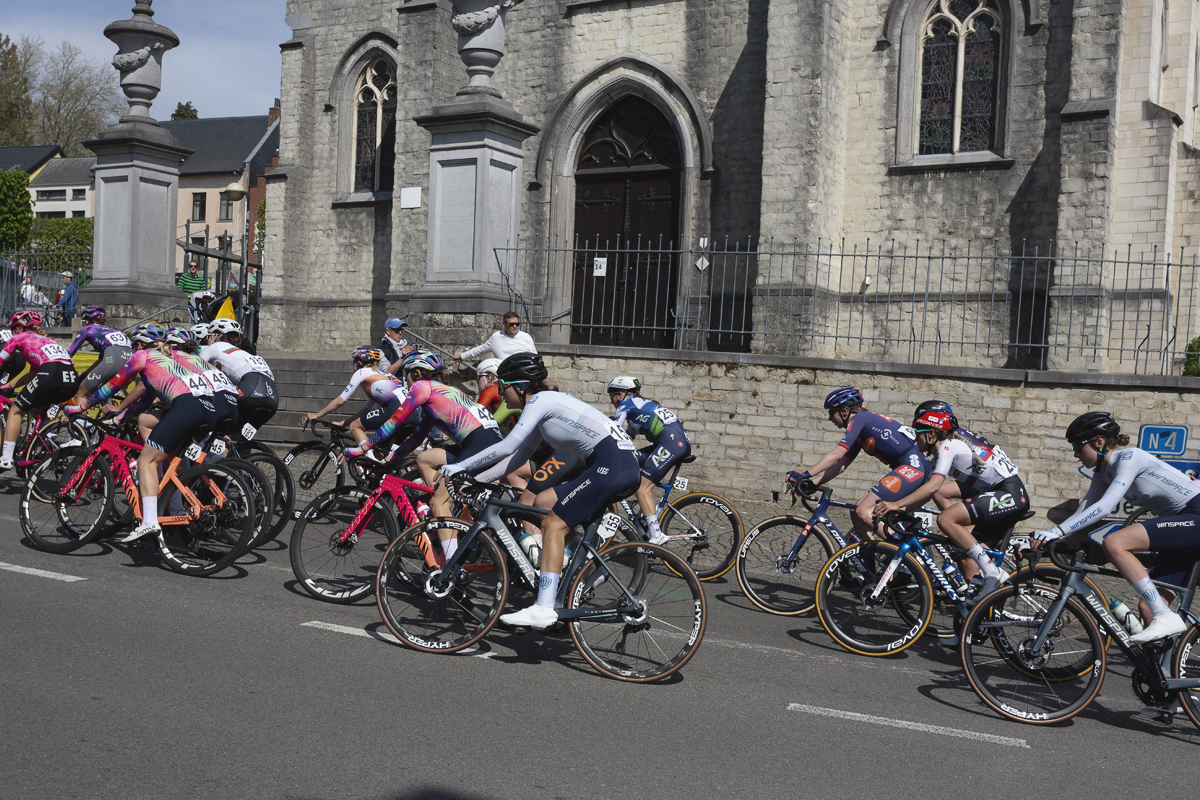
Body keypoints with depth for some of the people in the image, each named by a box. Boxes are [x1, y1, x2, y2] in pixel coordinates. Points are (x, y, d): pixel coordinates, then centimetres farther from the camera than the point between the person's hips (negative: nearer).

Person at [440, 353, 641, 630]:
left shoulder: (539, 400, -5)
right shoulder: (545, 406, 23)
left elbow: (507, 446, -14)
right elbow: (518, 456, 24)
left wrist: (459, 467, -7)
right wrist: (473, 479, 21)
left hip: (613, 463, -9)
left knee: (553, 524, -11)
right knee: (538, 502, 10)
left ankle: (544, 609, -17)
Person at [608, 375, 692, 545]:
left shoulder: (626, 404, 5)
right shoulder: (640, 404, 30)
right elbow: (627, 437, 35)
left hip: (671, 441, -9)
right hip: (682, 442, 9)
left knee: (642, 488, -9)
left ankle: (657, 536, -17)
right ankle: (651, 508, 12)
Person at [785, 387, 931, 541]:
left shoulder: (859, 418, -7)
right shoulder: (859, 430, 20)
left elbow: (836, 455, -15)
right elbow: (841, 465, 16)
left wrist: (804, 475, -15)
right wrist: (809, 484, 8)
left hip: (913, 465, -10)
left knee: (863, 511, -17)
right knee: (857, 514, 5)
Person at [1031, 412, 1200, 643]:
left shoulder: (1129, 457, -16)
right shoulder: (1103, 474, 10)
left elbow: (1105, 507, -27)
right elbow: (1082, 513, 7)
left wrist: (1057, 531, -32)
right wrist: (1043, 537, -5)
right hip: (1179, 525, 9)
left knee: (1113, 543, -26)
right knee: (1146, 608, 1)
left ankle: (1166, 616, -22)